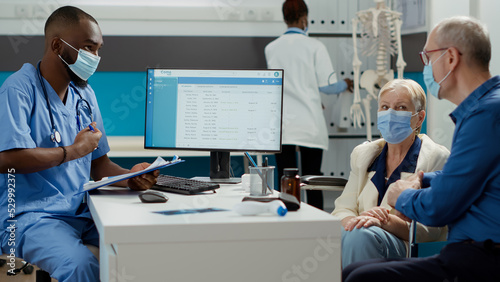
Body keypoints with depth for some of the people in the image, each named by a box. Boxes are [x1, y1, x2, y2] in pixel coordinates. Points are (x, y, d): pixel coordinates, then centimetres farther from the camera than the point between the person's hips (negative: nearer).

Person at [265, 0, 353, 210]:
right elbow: (327, 86, -4)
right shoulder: (314, 47, -6)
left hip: (282, 125, 2)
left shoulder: (271, 48, 6)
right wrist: (345, 84, 19)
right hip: (310, 124, -2)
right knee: (312, 178, 6)